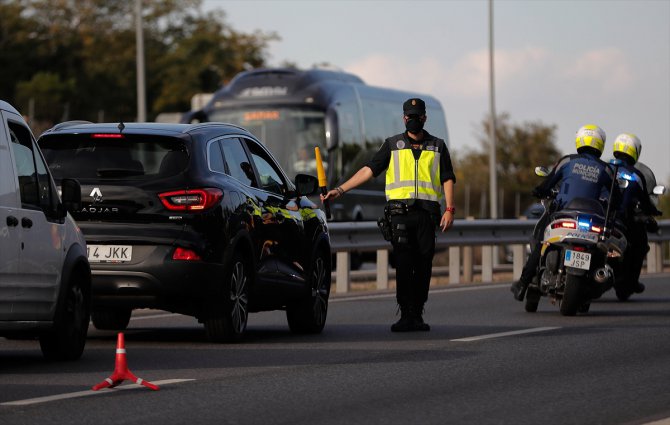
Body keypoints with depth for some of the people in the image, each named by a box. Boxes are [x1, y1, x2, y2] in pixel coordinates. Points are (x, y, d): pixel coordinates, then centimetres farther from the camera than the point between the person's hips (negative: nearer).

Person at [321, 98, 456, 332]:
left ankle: (417, 315, 4)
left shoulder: (437, 146, 14)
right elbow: (369, 170, 7)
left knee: (423, 266, -1)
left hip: (426, 212, 1)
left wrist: (449, 209, -2)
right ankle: (406, 315, -11)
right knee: (403, 264, -9)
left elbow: (448, 179, 11)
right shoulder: (392, 145, 12)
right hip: (400, 211, -1)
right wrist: (339, 190, -1)